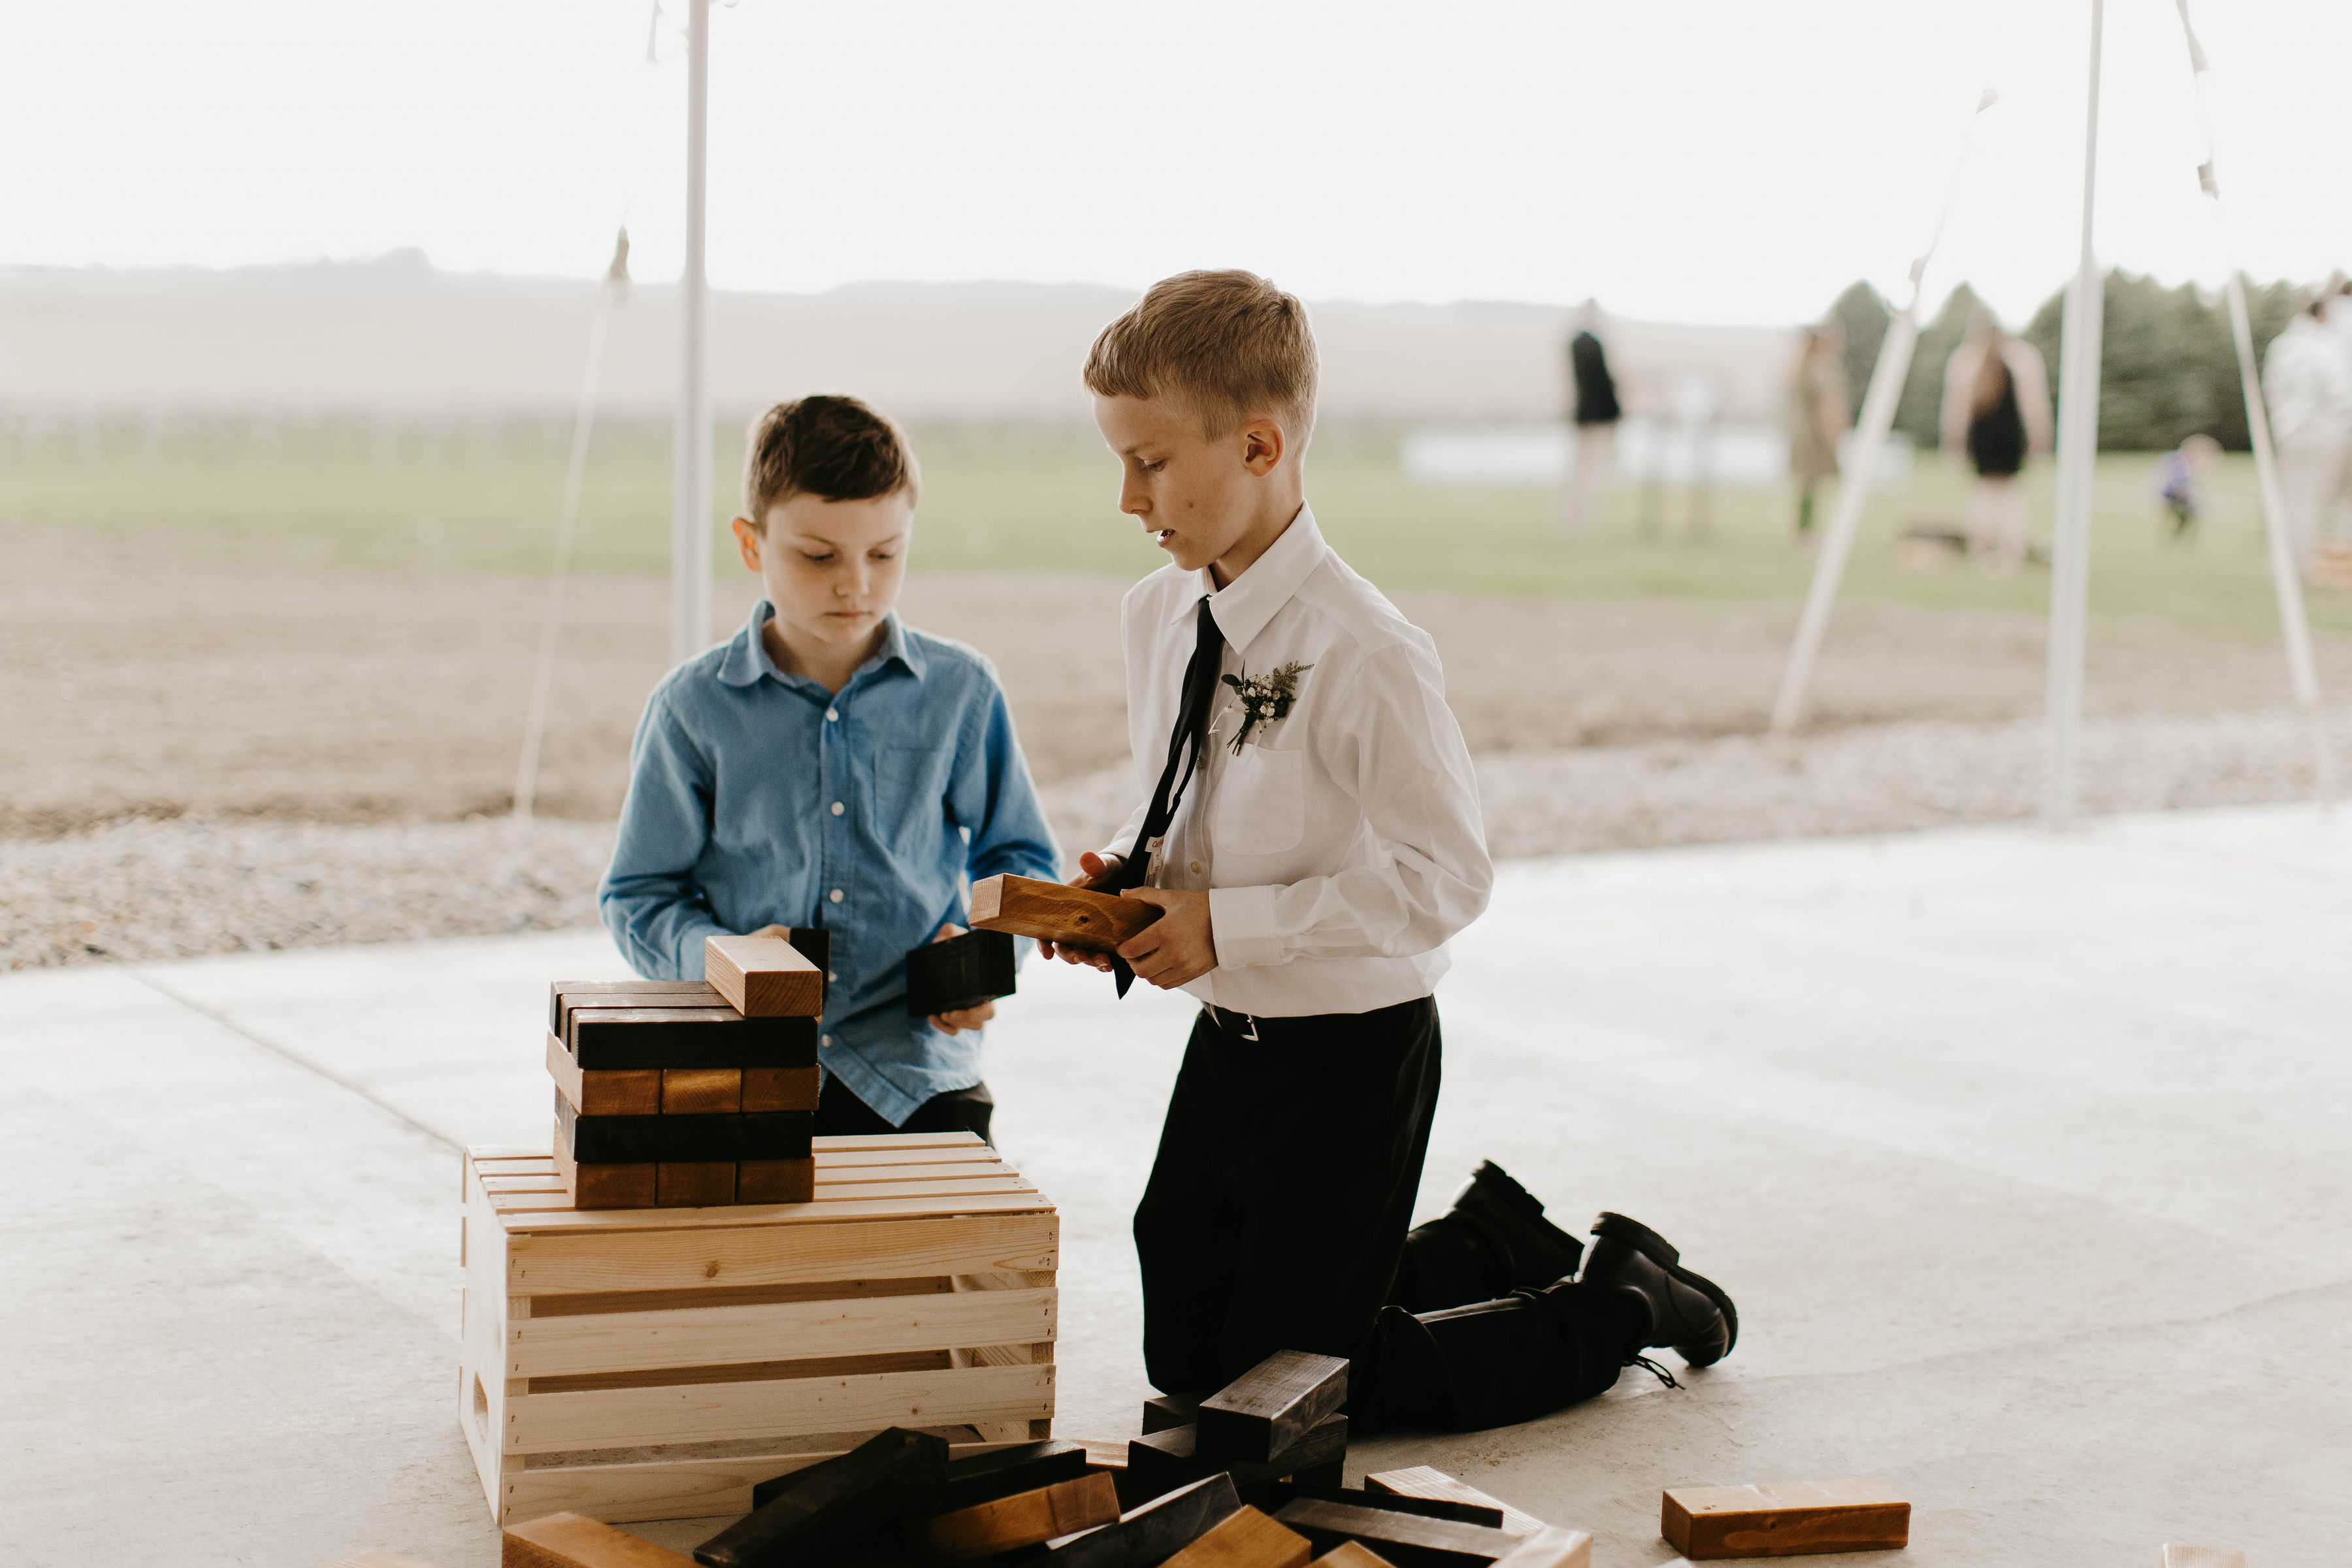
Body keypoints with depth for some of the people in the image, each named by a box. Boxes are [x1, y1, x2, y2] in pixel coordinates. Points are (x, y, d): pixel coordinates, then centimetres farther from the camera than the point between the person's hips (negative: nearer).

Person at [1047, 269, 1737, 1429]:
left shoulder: (1362, 656, -25)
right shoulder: (1157, 614, -1)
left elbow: (1448, 876, -25)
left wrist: (1230, 925, -25)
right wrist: (1127, 873, -7)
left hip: (1351, 1057, -8)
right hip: (1226, 1035, 8)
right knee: (1184, 1359, 20)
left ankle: (1622, 1303, 19)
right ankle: (1486, 1243, 36)